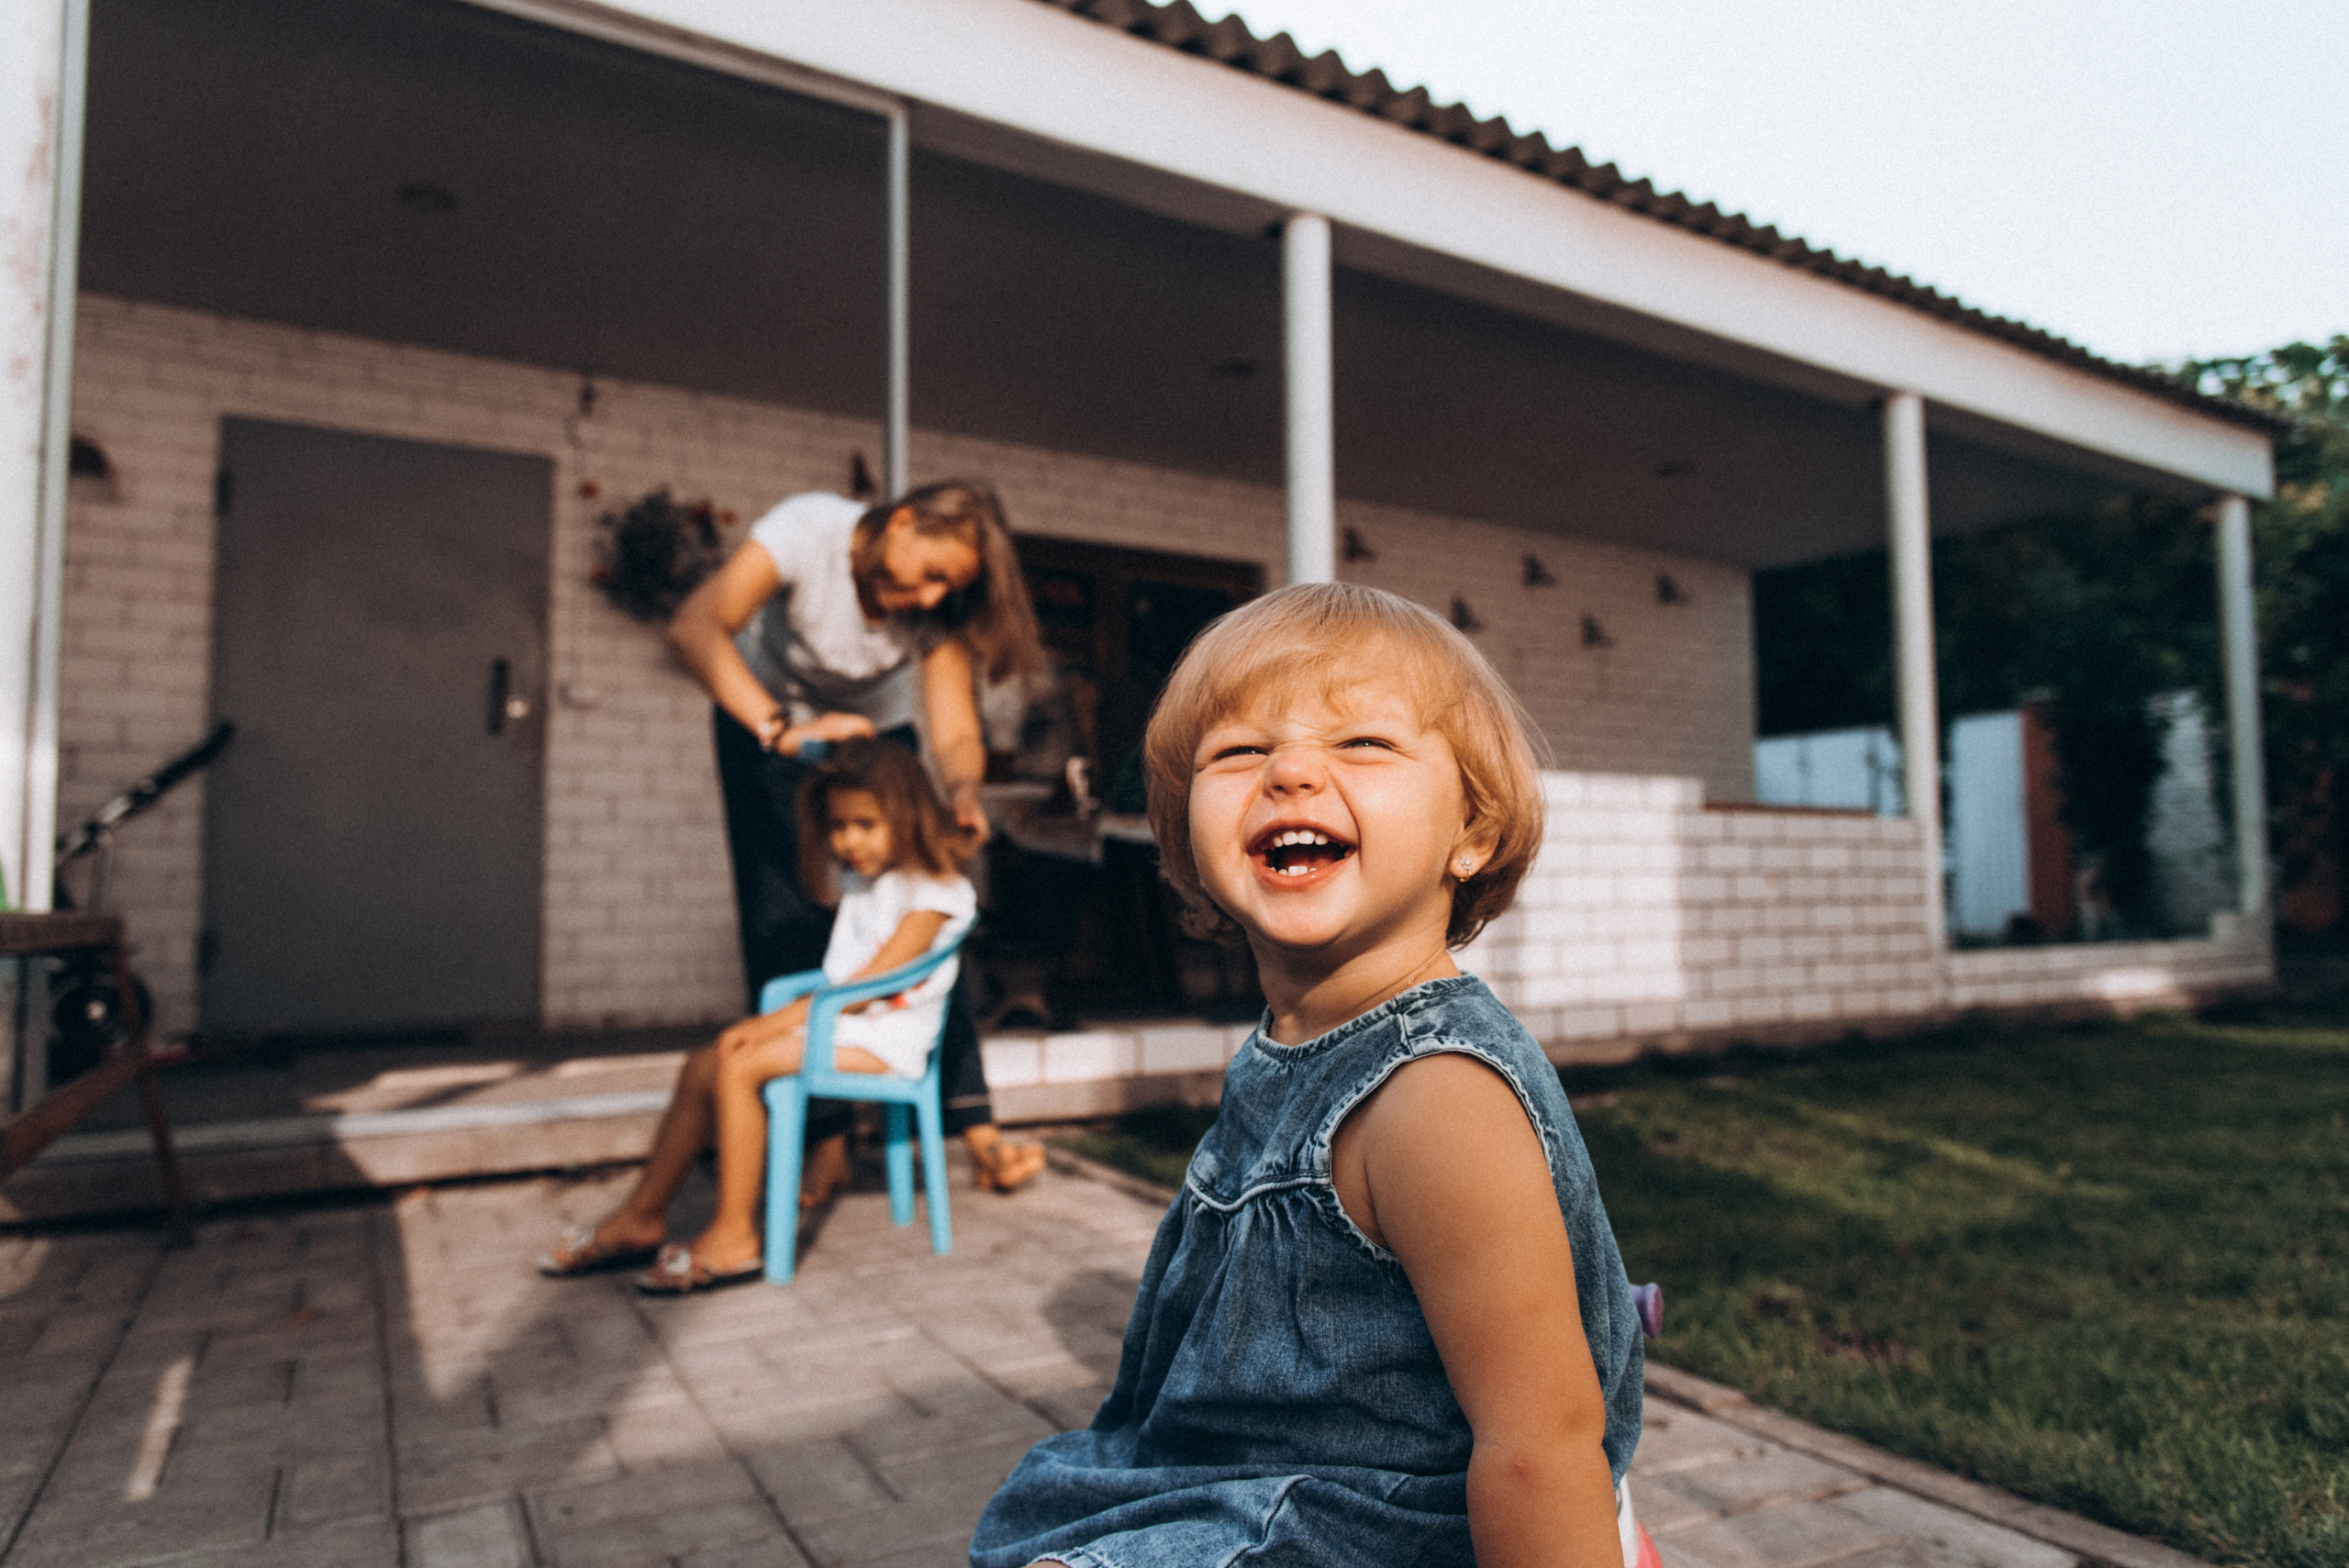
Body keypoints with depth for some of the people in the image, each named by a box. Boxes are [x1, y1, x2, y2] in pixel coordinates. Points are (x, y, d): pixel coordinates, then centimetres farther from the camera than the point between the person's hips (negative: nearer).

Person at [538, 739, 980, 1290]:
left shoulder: (937, 890, -12)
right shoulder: (856, 878, 15)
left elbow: (872, 985, -18)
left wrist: (785, 1018, -19)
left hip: (885, 1039, -9)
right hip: (835, 1018, 9)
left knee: (739, 1066, -24)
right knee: (703, 1065, -5)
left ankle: (734, 1238, -17)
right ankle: (643, 1215, 6)